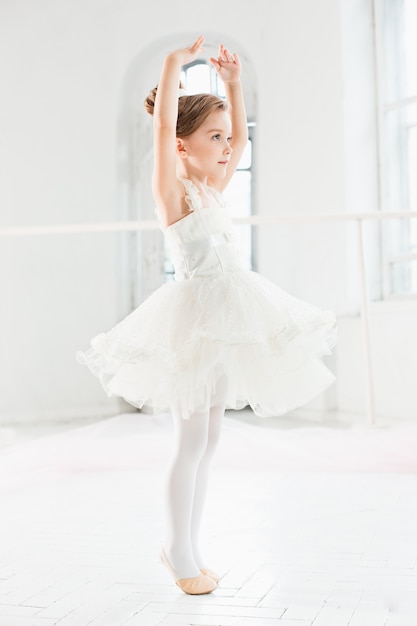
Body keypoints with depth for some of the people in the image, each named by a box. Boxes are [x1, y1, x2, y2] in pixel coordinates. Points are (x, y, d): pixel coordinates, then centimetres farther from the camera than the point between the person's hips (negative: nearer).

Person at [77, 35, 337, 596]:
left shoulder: (212, 190, 13)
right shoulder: (173, 190, -7)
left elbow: (241, 136, 25)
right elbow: (164, 127, -21)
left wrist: (233, 81, 21)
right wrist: (175, 66, -20)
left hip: (228, 317, 8)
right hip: (196, 314, -8)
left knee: (208, 439, 12)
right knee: (192, 440, -2)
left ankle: (187, 547, 23)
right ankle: (178, 549, 13)